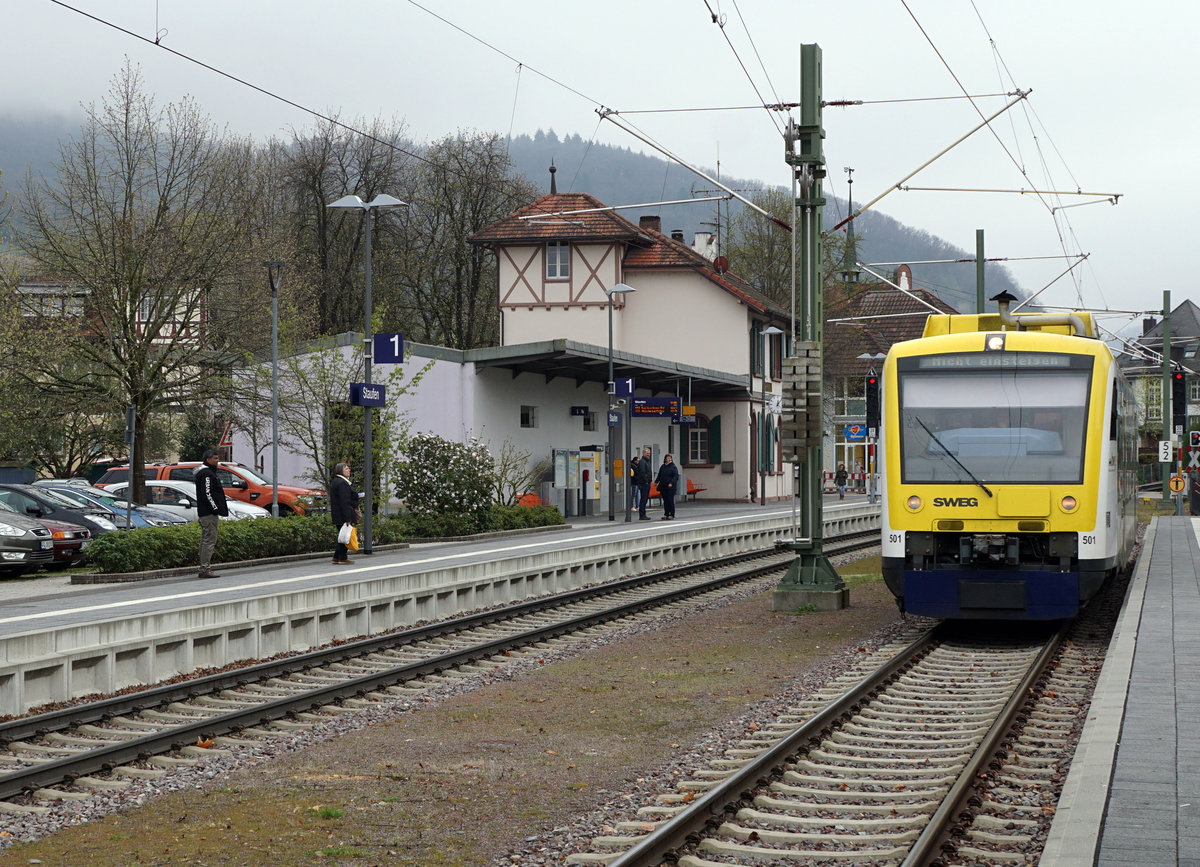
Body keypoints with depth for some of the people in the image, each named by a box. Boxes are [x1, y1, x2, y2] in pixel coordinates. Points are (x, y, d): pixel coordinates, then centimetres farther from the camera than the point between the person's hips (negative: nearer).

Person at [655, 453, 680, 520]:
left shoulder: (673, 467, -3)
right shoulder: (662, 467, 12)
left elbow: (676, 476, -10)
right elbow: (659, 475, 19)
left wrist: (671, 483, -24)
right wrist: (656, 481, 3)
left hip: (671, 487, -5)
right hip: (663, 487, 5)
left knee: (670, 501, -6)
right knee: (665, 501, 6)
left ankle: (672, 515, -2)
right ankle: (666, 514, 13)